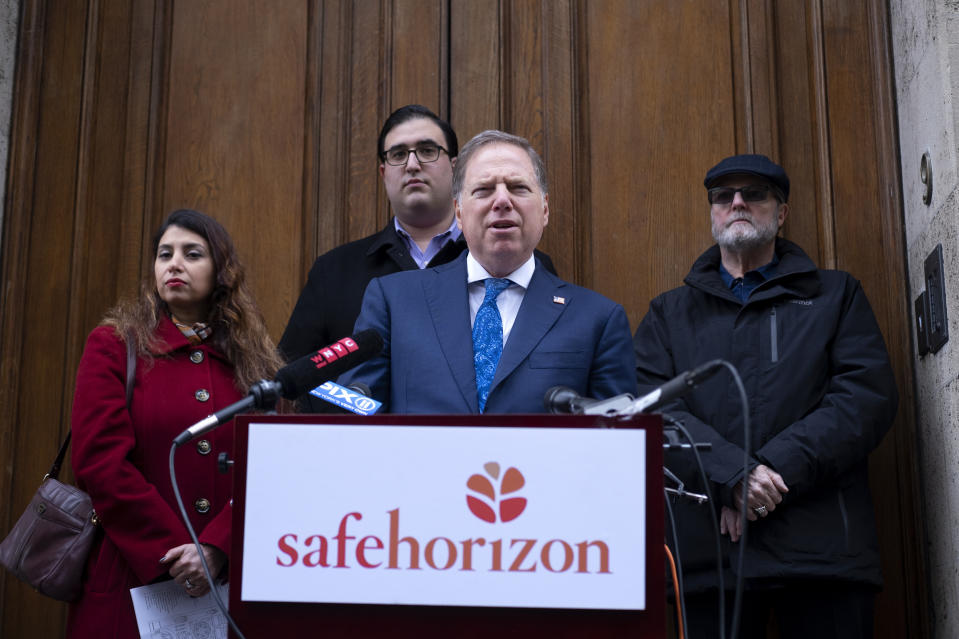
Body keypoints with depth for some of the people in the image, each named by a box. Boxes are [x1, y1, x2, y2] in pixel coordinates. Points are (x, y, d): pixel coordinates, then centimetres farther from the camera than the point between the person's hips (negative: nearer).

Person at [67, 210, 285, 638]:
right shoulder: (113, 345, 3)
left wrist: (215, 549, -16)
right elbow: (101, 462, -7)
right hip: (133, 579, -2)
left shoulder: (254, 358, 8)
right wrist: (172, 554, -13)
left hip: (228, 580, 2)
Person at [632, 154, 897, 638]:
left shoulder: (837, 296, 15)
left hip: (822, 545, 0)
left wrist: (778, 467, -12)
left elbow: (869, 396, 1)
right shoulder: (668, 314, 17)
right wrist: (732, 476, -16)